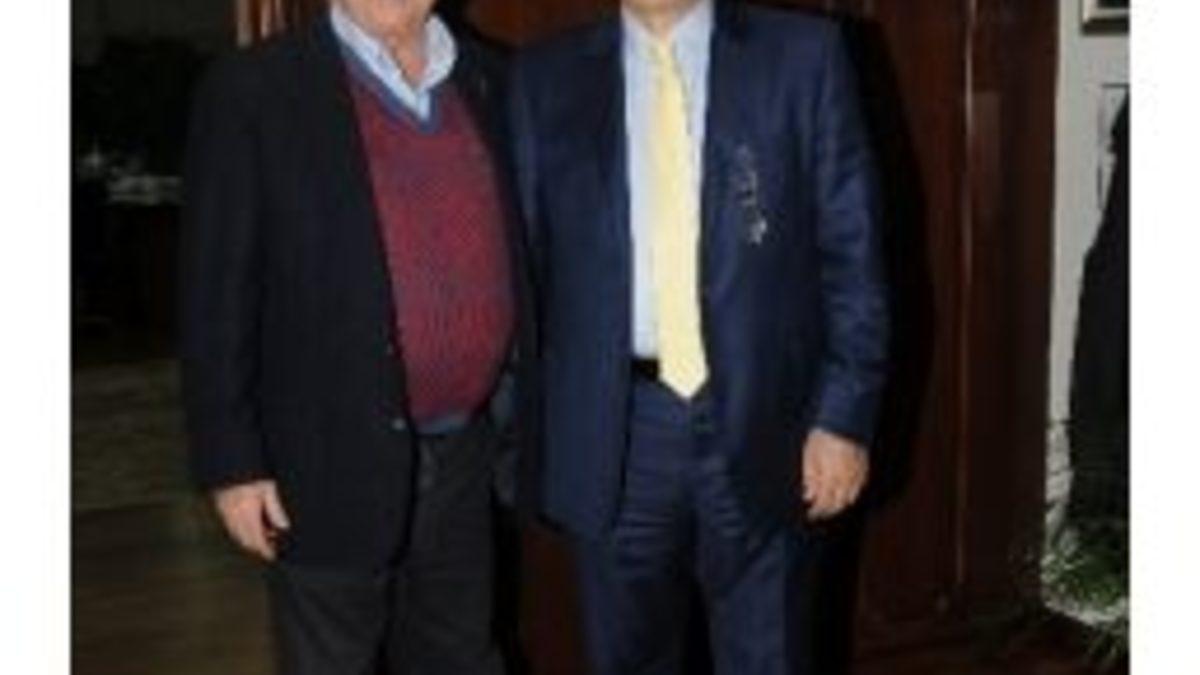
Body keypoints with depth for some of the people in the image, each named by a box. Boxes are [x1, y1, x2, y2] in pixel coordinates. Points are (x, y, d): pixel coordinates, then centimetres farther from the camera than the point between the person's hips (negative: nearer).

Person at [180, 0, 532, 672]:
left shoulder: (493, 82, 4)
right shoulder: (254, 91, -10)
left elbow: (517, 251, 11)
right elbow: (218, 295, -9)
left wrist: (522, 415, 9)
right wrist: (233, 461, -11)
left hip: (469, 453, 4)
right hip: (337, 461, -4)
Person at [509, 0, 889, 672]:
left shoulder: (801, 55, -1)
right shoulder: (548, 77, 4)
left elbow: (850, 251, -2)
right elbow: (525, 259, 8)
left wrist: (845, 413, -7)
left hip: (759, 421, -1)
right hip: (614, 427, 1)